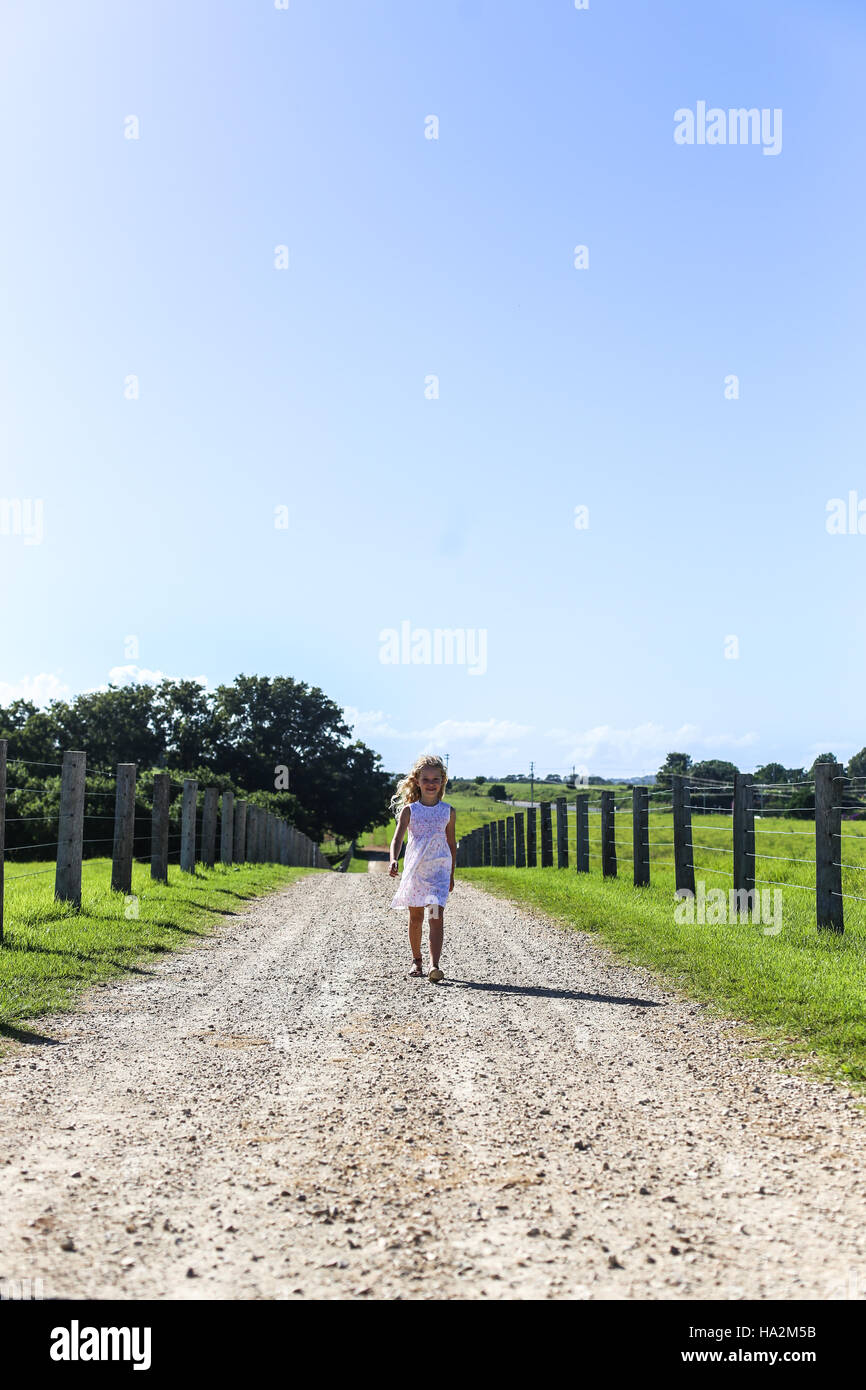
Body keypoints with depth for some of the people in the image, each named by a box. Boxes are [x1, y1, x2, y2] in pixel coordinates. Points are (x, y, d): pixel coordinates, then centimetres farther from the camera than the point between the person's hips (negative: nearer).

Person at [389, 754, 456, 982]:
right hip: (414, 869, 0)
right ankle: (416, 960, 28)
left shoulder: (448, 811, 4)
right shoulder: (409, 810, 0)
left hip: (439, 870, 0)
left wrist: (451, 875, 14)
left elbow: (451, 843, 12)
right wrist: (394, 860, -29)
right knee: (415, 917, 11)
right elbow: (397, 838, -10)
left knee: (437, 916, -13)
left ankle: (434, 965, -19)